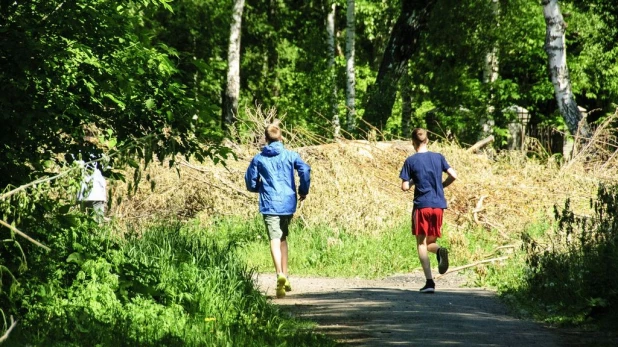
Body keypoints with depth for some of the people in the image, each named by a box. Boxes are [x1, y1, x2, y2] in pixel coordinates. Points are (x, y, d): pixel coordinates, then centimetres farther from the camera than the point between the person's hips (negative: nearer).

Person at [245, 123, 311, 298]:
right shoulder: (290, 155, 3)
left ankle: (280, 275, -32)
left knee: (275, 240, -11)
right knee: (283, 238, 19)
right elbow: (305, 170, -9)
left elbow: (250, 182, 6)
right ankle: (284, 277, 21)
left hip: (269, 204, -2)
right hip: (288, 203, 2)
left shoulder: (258, 159, 3)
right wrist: (304, 190, 6)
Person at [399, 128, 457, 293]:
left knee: (421, 243, 2)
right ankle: (440, 251, -21)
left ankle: (429, 282, -10)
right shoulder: (438, 157, 5)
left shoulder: (411, 161, -4)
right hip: (438, 205, 3)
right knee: (430, 241, 16)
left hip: (421, 205, -3)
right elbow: (453, 176, 0)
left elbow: (404, 187, -7)